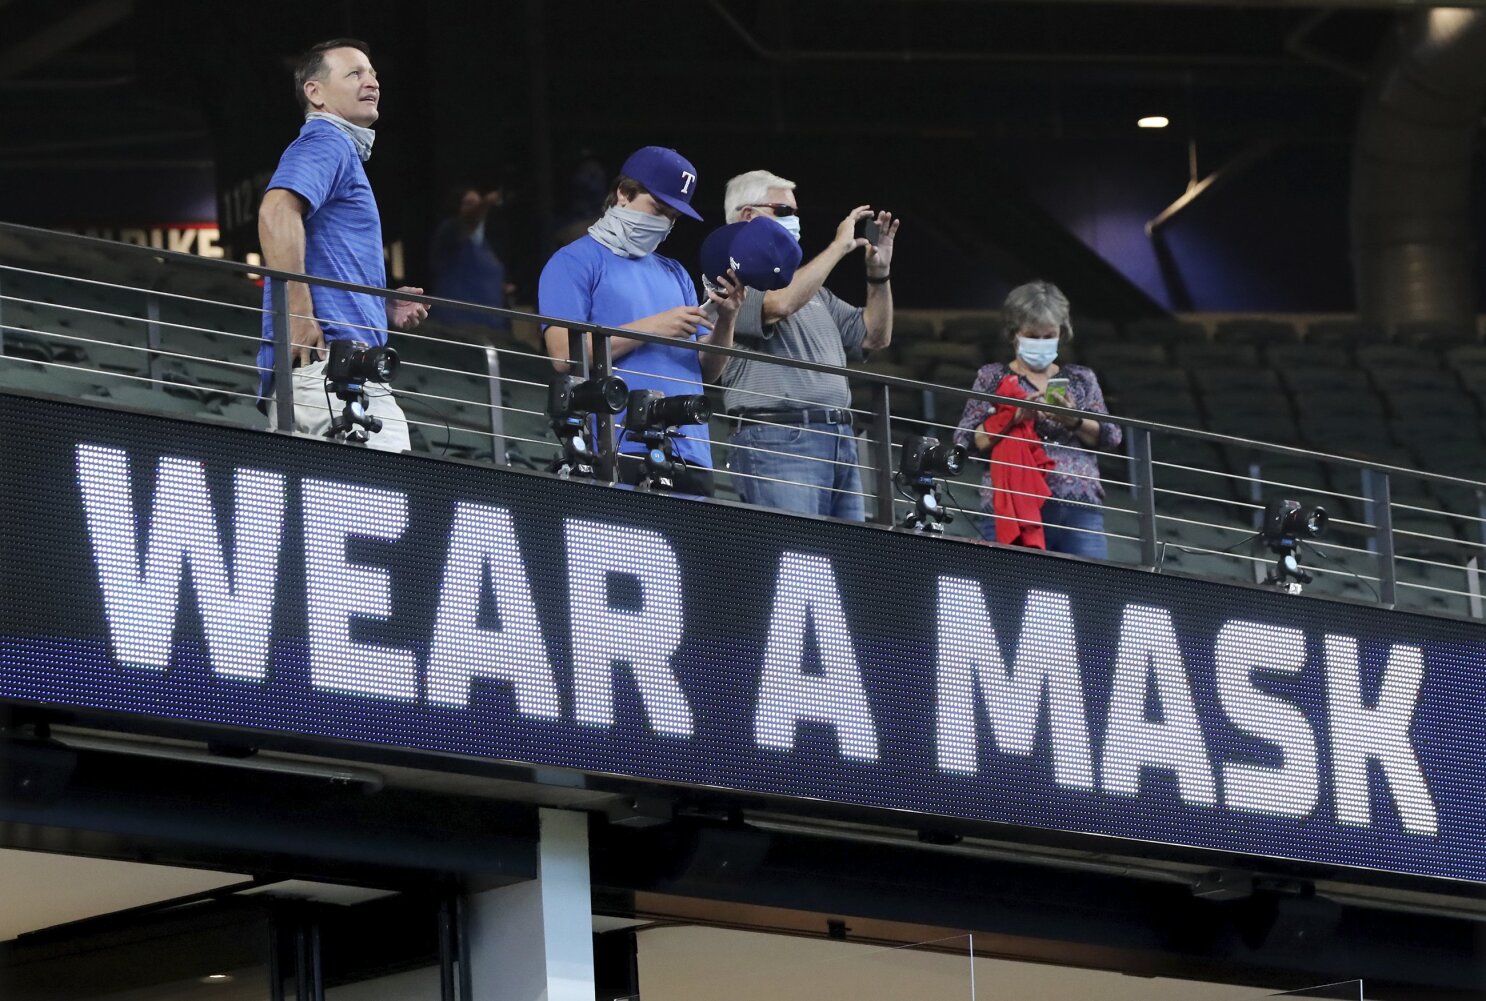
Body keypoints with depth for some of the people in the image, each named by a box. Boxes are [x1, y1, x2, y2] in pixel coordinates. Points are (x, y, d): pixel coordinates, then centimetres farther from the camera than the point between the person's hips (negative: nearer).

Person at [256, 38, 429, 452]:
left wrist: (382, 307, 19)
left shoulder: (342, 151, 30)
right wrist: (300, 317, -25)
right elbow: (277, 212, -23)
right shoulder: (327, 145, -2)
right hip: (329, 361, -11)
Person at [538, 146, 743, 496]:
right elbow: (564, 355, -10)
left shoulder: (674, 274, 24)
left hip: (690, 453, 6)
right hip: (617, 452, -6)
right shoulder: (574, 263, 4)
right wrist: (651, 328, -11)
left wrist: (726, 320, 1)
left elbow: (707, 370, 20)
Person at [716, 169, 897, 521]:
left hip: (840, 440, 8)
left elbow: (874, 336, 26)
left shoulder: (810, 287, 26)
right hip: (777, 438, -8)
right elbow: (779, 304, -21)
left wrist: (879, 273, 11)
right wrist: (839, 247, -12)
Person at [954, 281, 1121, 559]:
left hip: (1079, 508, 2)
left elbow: (1110, 438, 9)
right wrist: (1013, 418, -12)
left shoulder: (1080, 379, 18)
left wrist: (1073, 420, -9)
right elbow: (966, 441, 3)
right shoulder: (993, 377, 13)